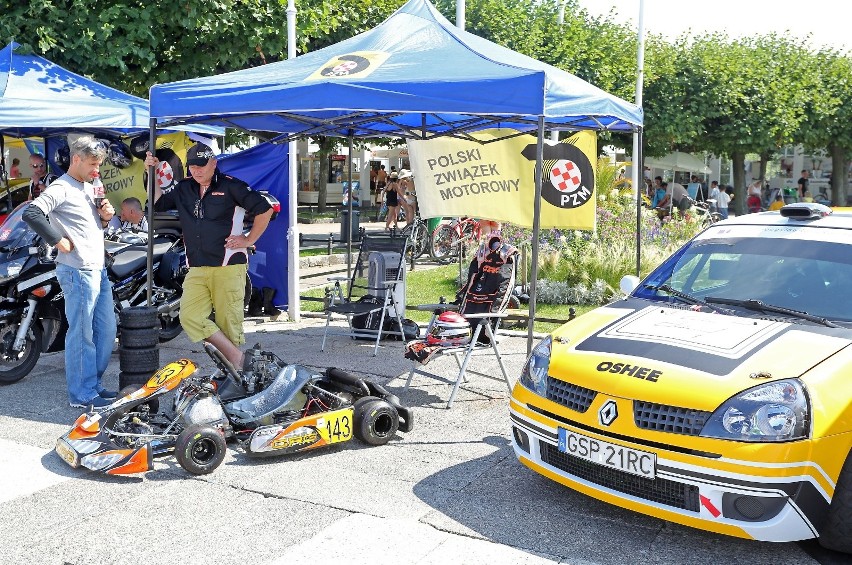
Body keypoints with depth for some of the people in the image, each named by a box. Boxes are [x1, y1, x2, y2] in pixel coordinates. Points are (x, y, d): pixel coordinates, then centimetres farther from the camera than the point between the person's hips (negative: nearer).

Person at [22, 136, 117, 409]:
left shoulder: (89, 188, 18)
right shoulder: (61, 188, -11)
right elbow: (31, 214, -25)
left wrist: (105, 216, 7)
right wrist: (59, 241, -20)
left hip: (99, 269, 9)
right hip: (79, 271, -9)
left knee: (106, 330, 14)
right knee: (82, 334, -3)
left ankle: (95, 385, 27)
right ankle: (82, 395, 6)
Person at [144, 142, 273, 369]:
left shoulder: (230, 186, -2)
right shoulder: (184, 189, 15)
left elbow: (265, 209, -2)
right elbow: (158, 202, 24)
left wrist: (248, 240, -3)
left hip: (228, 267, -5)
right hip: (196, 269, 6)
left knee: (228, 321, -3)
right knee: (190, 317, -10)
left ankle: (237, 367, 10)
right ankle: (236, 358, -5)